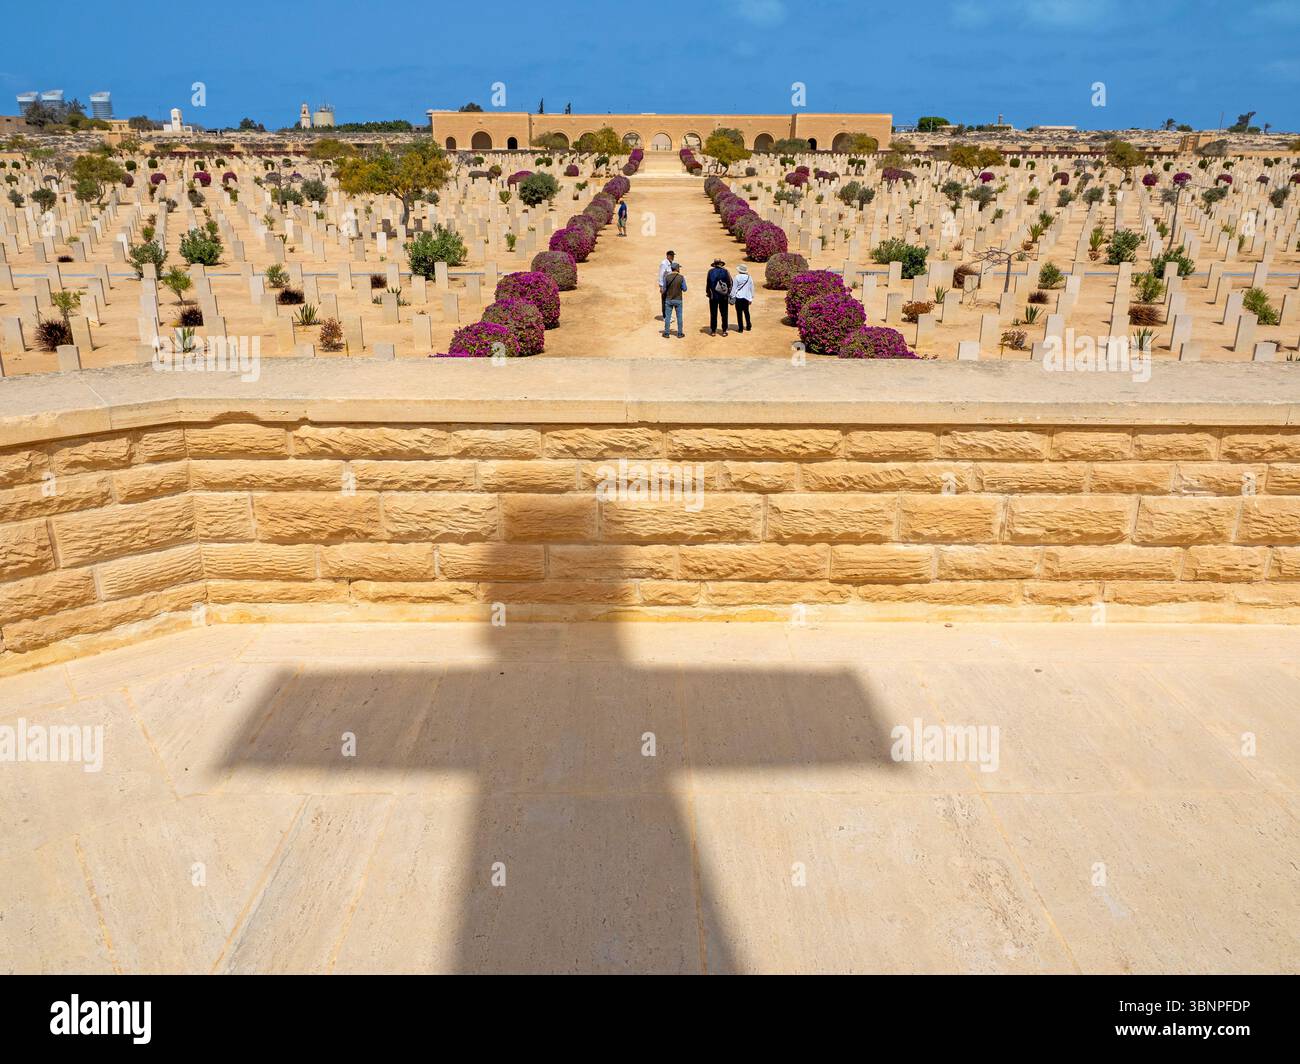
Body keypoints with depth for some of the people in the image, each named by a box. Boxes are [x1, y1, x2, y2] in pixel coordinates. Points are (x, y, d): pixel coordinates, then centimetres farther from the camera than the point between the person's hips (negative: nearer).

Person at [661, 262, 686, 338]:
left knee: (667, 316, 9)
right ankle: (679, 334, 14)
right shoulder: (681, 277, -10)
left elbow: (664, 289, -5)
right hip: (678, 300, -1)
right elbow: (684, 289, -4)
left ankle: (666, 333, 13)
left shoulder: (667, 277, -8)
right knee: (679, 317, 9)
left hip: (668, 300, 1)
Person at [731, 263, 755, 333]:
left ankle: (740, 328, -1)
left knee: (739, 313, 0)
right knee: (746, 312, 19)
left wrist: (732, 296, 1)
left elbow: (734, 288, -7)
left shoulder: (737, 277, -9)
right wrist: (751, 298, 18)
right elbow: (752, 288, 9)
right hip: (746, 297, 4)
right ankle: (748, 326, 25)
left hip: (738, 297, -4)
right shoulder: (749, 278, 2)